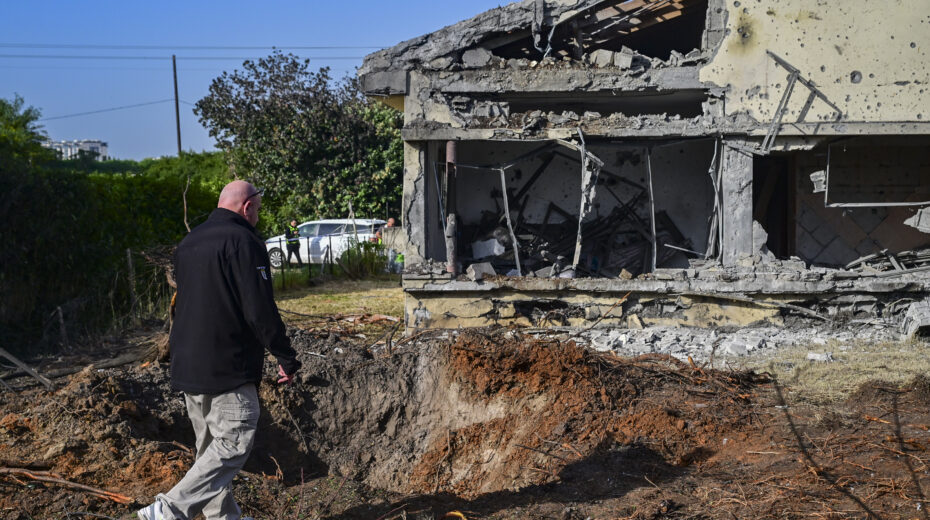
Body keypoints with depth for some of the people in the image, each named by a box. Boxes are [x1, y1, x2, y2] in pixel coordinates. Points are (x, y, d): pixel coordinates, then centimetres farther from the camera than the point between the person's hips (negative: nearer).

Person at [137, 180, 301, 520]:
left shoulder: (189, 243, 17)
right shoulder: (242, 241, -12)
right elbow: (260, 310, -17)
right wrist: (286, 358, -9)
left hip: (187, 366, 10)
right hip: (227, 369, -9)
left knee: (211, 447, 16)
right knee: (234, 444, -7)